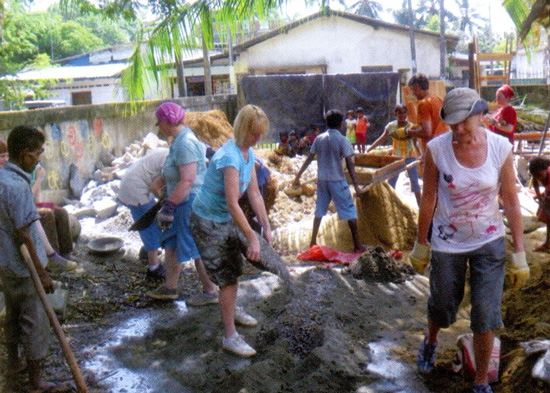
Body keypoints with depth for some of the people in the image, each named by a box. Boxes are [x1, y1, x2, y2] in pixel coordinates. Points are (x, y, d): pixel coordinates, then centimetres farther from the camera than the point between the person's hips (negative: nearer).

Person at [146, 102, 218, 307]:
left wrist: (168, 206, -25)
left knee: (198, 250, 1)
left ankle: (210, 292, 15)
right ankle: (170, 287, 30)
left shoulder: (185, 144, -22)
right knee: (171, 243, 18)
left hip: (192, 202, -11)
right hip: (184, 204, 11)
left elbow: (187, 180, -28)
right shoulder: (181, 139, 10)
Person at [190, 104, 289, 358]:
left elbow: (254, 194, 4)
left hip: (228, 219, 9)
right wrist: (252, 238, -31)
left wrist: (266, 228, 3)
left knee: (235, 267, 21)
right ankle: (229, 336, 7)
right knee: (227, 275, -4)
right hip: (208, 222, -9)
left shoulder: (249, 153, 0)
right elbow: (232, 204, -32)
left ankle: (233, 310, 47)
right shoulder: (229, 156, -28)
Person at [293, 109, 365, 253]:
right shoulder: (342, 140, -8)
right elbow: (350, 164, -12)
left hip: (322, 180, 5)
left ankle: (313, 242, 17)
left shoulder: (319, 139, 4)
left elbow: (309, 159, 7)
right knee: (350, 212, 2)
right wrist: (356, 184, -11)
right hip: (338, 181, -5)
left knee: (319, 211, 15)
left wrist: (298, 176, 13)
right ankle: (357, 245, 2)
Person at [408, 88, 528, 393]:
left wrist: (519, 254, -4)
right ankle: (430, 341, 53)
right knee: (442, 306, 17)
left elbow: (510, 201, -6)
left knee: (485, 316, 2)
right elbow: (428, 198, -5)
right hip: (447, 243, 0)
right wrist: (421, 244, 2)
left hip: (489, 242, 0)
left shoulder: (500, 148, -13)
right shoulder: (436, 149, -15)